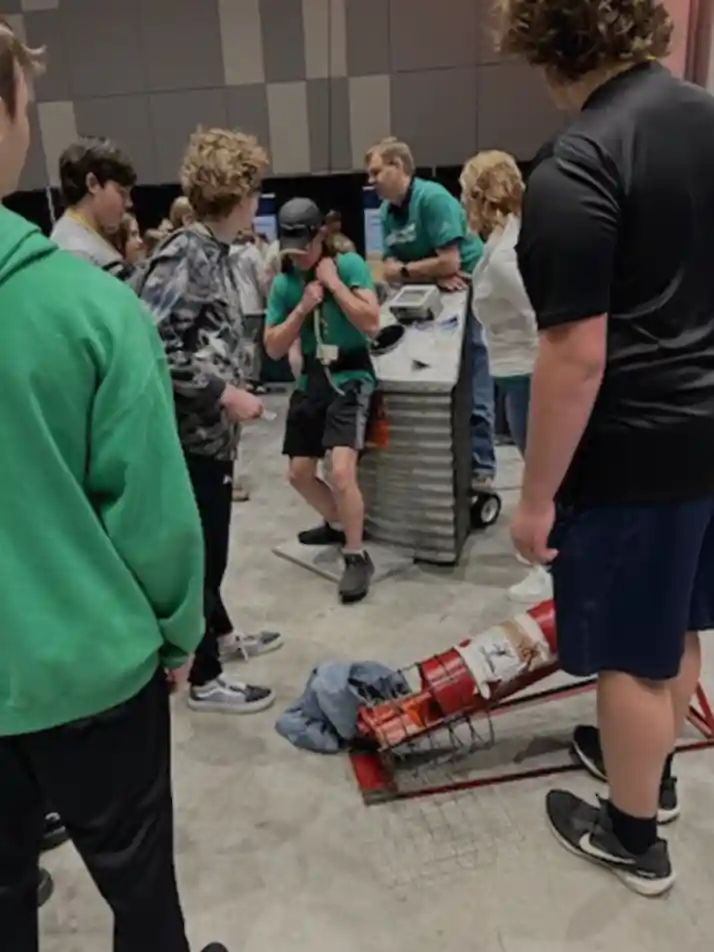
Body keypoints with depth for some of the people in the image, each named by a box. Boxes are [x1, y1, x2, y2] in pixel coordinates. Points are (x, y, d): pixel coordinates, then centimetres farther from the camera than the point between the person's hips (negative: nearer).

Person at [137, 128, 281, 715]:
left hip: (214, 431, 9)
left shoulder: (215, 252, 10)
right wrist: (224, 394, -22)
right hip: (191, 433, -9)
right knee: (198, 554, 4)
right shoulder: (186, 256, -18)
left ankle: (220, 635, 42)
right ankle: (205, 679, 19)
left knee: (211, 548, 23)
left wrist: (231, 392, 10)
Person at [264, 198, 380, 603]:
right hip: (311, 380, 6)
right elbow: (273, 348, 0)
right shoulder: (283, 283, 2)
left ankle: (358, 557, -4)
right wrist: (301, 309, -12)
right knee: (300, 473, 12)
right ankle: (338, 524, 39)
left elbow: (371, 323, -19)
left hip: (350, 378, -6)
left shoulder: (350, 265, -9)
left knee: (342, 470, -21)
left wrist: (333, 282, -18)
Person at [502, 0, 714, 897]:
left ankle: (633, 839, 31)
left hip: (636, 448, -8)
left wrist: (537, 495, -13)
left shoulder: (574, 173, -20)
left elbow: (576, 357, -23)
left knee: (632, 653, 9)